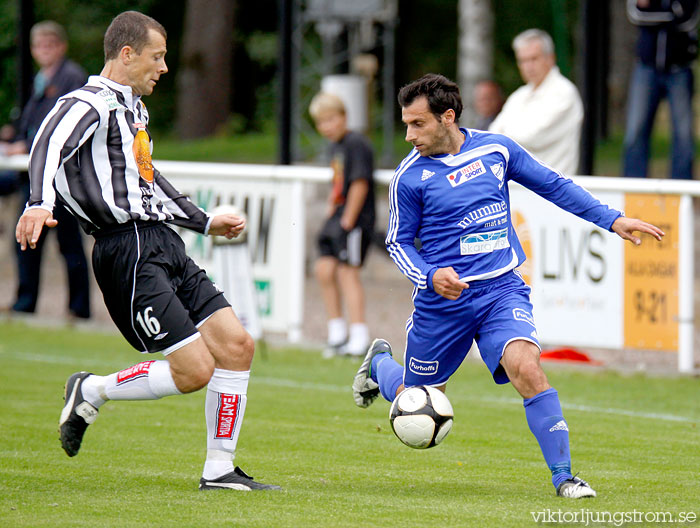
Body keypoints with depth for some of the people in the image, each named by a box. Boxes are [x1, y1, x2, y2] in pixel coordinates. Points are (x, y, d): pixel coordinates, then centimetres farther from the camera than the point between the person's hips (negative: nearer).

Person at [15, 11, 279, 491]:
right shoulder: (90, 104, -9)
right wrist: (41, 203, -48)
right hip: (128, 250, -9)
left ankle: (220, 470, 8)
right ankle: (91, 392, 7)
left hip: (163, 244, 9)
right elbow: (50, 146, -29)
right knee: (194, 369, -14)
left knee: (236, 345, 0)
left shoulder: (133, 108, 22)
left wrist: (205, 222, 42)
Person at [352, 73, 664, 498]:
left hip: (502, 290, 1)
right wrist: (430, 276, -18)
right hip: (442, 300, -1)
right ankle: (379, 362, 44)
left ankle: (563, 475, -17)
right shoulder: (411, 176, -7)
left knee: (526, 368, -26)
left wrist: (613, 220, 9)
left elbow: (553, 185, 12)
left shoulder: (496, 148, -1)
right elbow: (398, 241, 2)